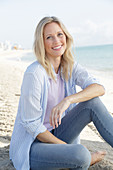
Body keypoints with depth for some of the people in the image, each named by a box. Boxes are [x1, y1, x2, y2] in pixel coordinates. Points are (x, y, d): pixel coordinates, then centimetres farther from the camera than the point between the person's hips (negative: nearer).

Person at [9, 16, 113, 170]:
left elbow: (99, 88, -15)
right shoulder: (34, 73, -23)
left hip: (55, 134, 6)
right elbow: (31, 124, -20)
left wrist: (68, 100, -32)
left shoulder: (70, 66, -1)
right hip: (30, 146, -6)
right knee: (80, 154, -33)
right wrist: (67, 147, -16)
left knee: (92, 102, -16)